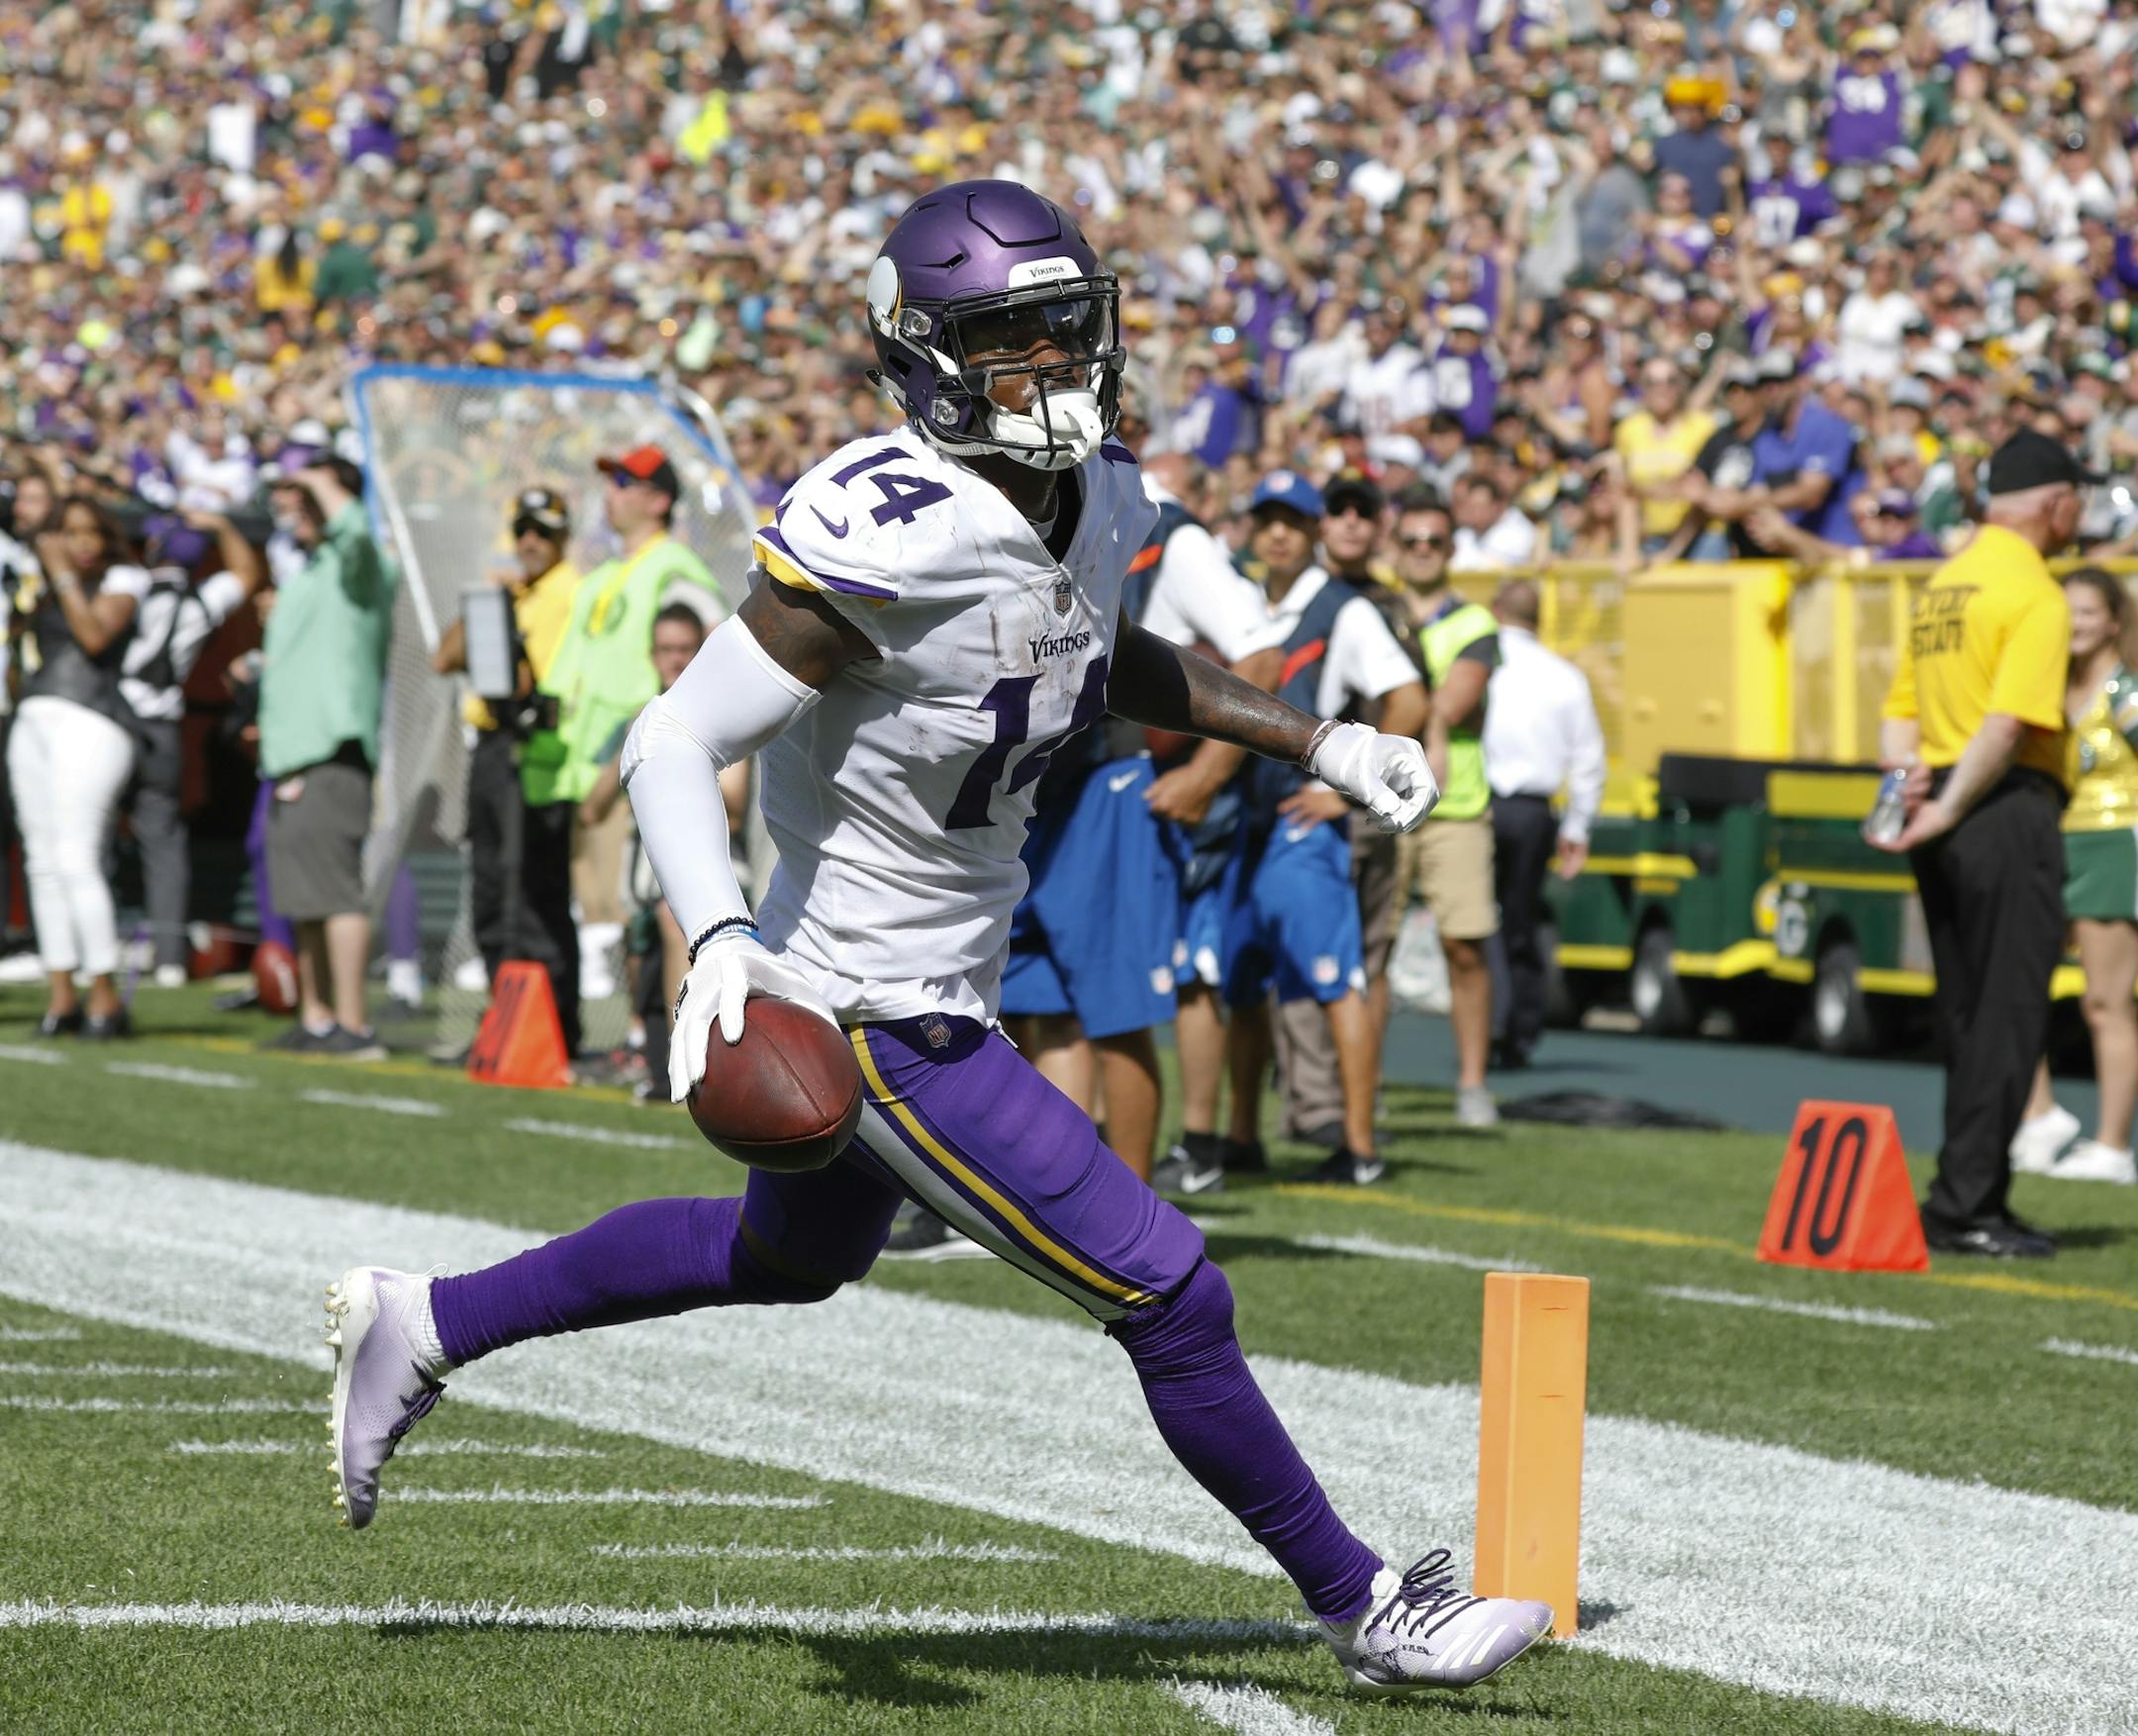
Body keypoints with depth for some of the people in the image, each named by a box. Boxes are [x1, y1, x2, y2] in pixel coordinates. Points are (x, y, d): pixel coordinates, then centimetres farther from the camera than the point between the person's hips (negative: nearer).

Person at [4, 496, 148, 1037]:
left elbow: (95, 636, -13)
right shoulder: (44, 586, 21)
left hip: (90, 723, -7)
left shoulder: (120, 581, 3)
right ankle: (60, 997, 6)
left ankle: (105, 997, -12)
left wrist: (64, 575, -10)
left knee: (76, 859, -15)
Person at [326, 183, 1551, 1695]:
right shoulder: (886, 536, -29)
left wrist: (1314, 742, 15)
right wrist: (719, 942, -42)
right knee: (1169, 1298, -4)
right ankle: (1364, 1606, 12)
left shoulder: (1100, 504, -2)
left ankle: (423, 1328, 43)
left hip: (947, 977, 10)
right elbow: (676, 742, -27)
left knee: (787, 1259, 32)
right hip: (875, 1011, -10)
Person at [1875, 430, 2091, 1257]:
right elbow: (2009, 724, -20)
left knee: (1965, 1023, 12)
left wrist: (1911, 785, 1)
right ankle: (1967, 1204, -8)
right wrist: (1949, 810, -16)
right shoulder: (2034, 593, -10)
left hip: (1948, 826, 8)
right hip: (2010, 811, -8)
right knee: (2008, 1020, -5)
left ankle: (1969, 1200, 14)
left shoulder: (1942, 585, 17)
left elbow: (1901, 711, 14)